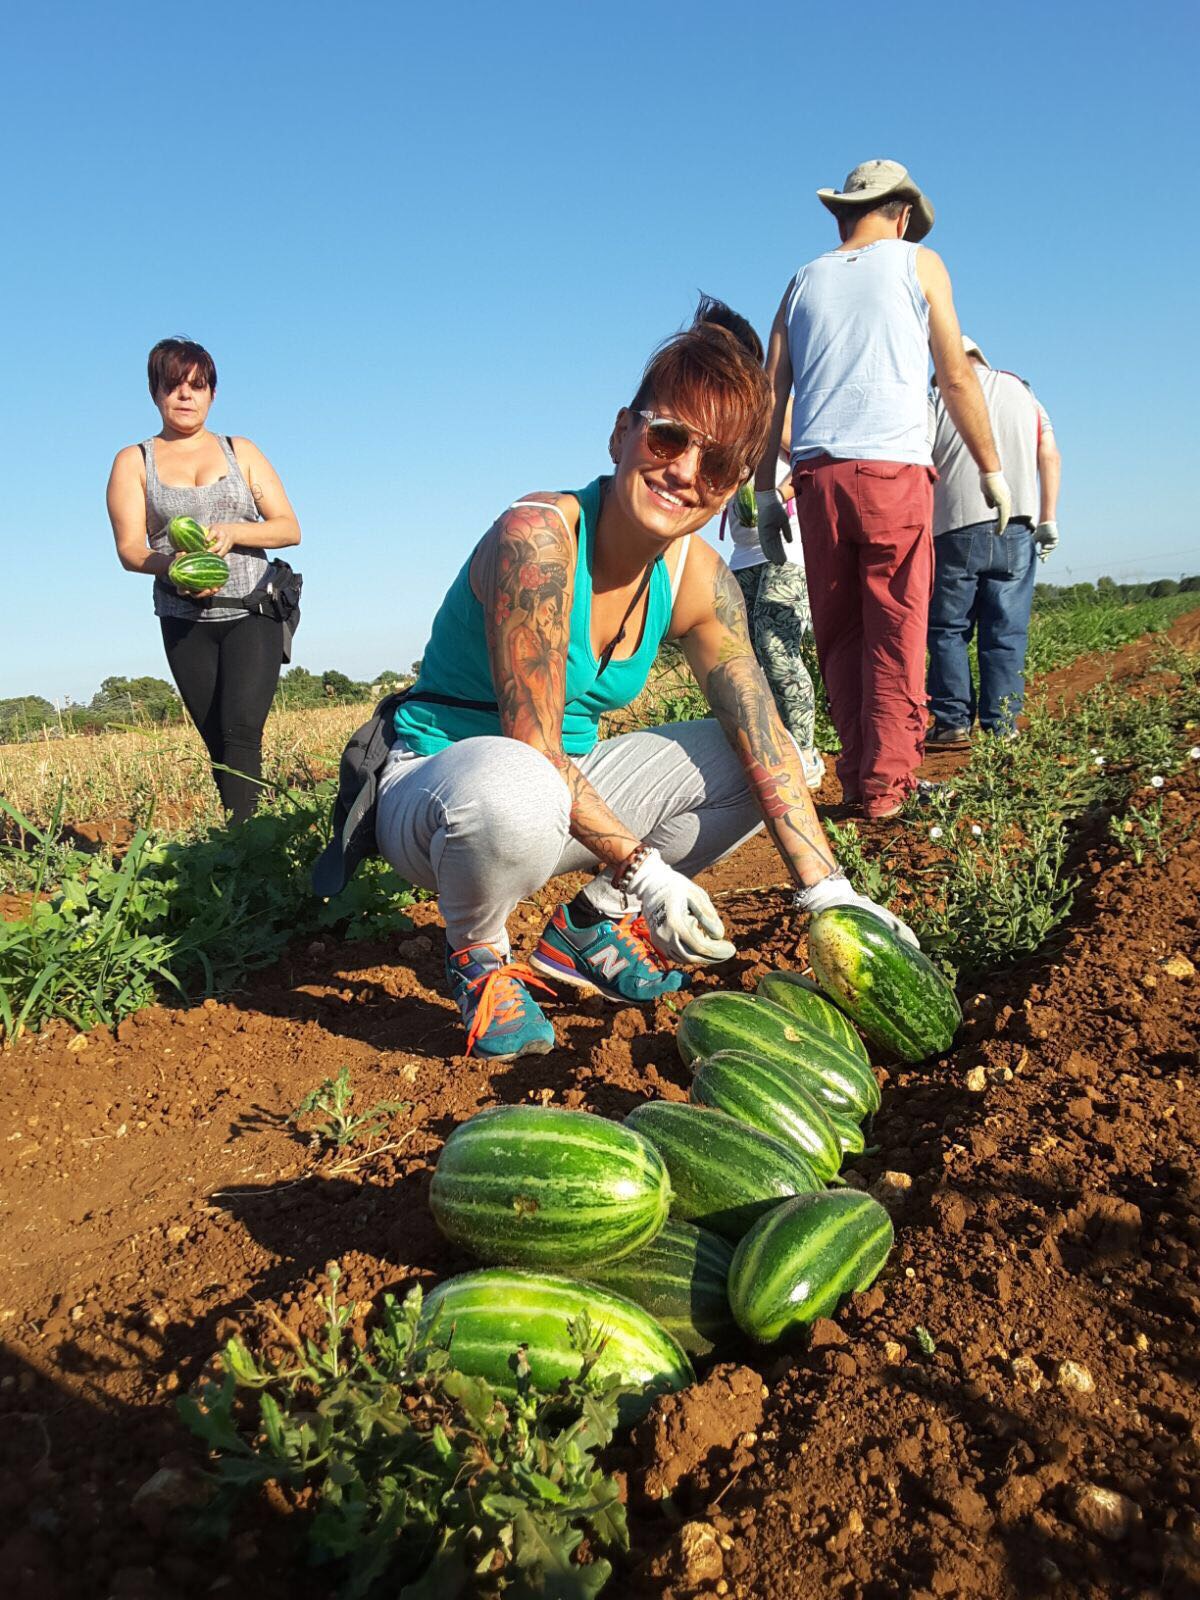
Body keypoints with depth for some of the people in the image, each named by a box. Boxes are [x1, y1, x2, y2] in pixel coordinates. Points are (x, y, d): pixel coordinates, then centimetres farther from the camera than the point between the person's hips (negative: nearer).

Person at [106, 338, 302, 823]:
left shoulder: (241, 451, 11)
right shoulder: (133, 462, 9)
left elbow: (289, 528, 4)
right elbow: (129, 549, -2)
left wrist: (232, 532, -15)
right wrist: (172, 565, -24)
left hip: (252, 614, -1)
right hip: (186, 622, 1)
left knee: (241, 730, -19)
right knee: (219, 744, 1)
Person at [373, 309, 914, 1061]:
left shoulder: (698, 577, -6)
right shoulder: (536, 538, -25)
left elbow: (766, 742, -7)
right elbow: (535, 753, -26)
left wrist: (830, 892, -13)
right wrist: (644, 870, -26)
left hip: (568, 793, 7)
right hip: (432, 786, -6)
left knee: (746, 759, -1)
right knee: (512, 790, -41)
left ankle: (589, 927, 10)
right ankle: (477, 956, -7)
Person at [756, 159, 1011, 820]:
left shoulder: (804, 281, 19)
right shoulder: (917, 263, 11)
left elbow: (771, 396, 12)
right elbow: (956, 378, 4)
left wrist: (764, 493, 13)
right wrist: (992, 470, 9)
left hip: (815, 475, 3)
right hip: (892, 468, -3)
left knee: (838, 636, 6)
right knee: (896, 636, -4)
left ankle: (857, 780, 4)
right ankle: (886, 785, -8)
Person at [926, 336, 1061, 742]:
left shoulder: (940, 400, 6)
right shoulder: (1022, 392, 16)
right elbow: (1050, 457, 8)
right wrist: (1048, 519, 8)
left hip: (957, 528, -2)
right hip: (1016, 529, 3)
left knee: (948, 628, 4)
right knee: (1006, 632, 3)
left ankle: (953, 721, -1)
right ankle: (1000, 726, 1)